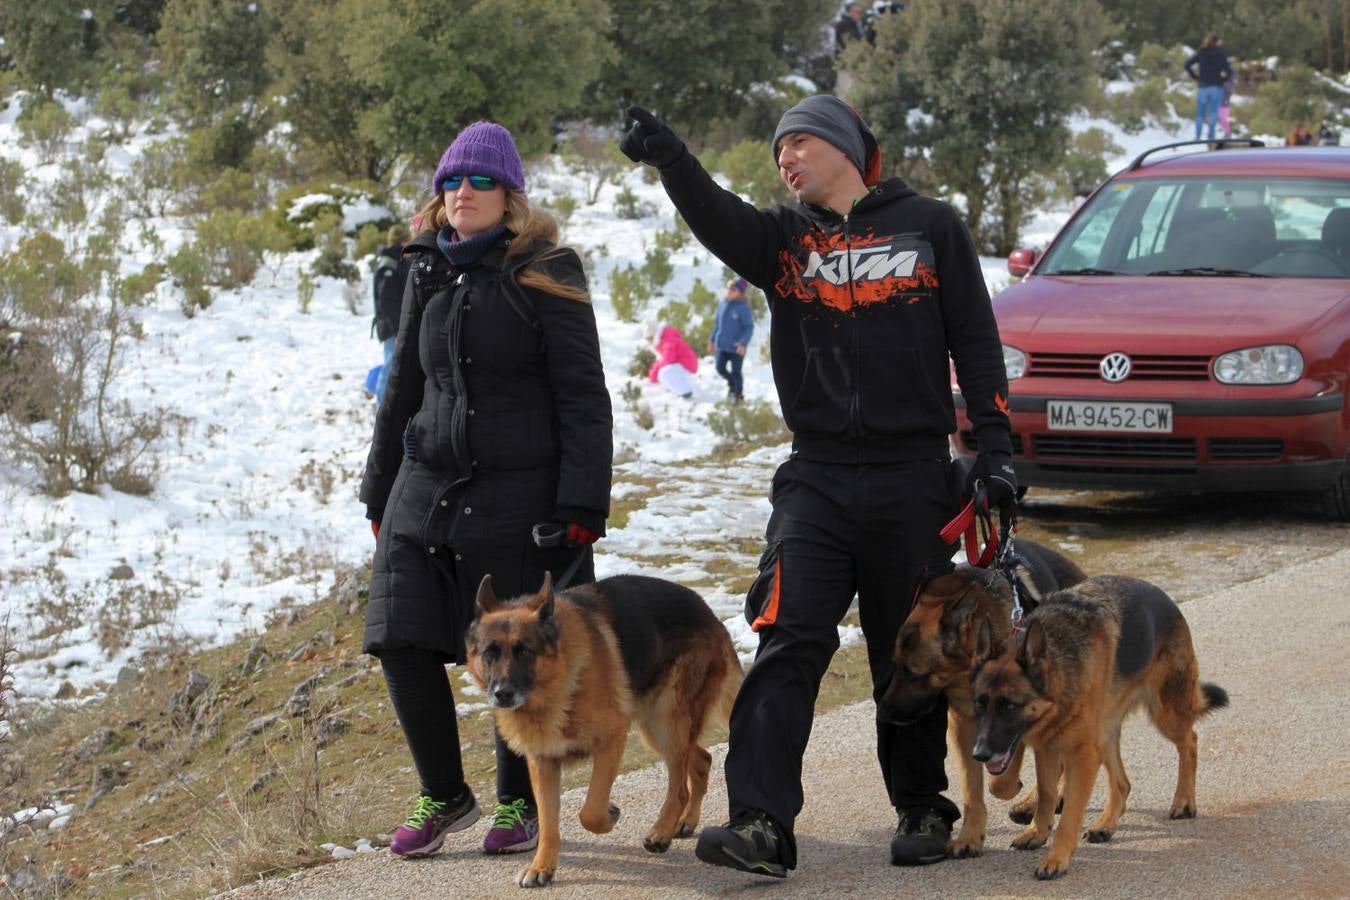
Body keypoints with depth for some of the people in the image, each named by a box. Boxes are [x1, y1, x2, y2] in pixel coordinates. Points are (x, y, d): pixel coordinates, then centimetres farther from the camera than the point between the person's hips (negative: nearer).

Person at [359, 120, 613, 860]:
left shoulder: (545, 272, -6)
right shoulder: (428, 273, 11)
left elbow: (582, 395, -9)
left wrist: (581, 505, -15)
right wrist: (379, 494, 18)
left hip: (517, 495, -5)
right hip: (426, 488, 5)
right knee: (403, 645, -1)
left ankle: (518, 803, 21)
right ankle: (444, 796, 16)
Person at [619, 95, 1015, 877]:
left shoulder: (929, 226, 4)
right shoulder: (783, 238, 8)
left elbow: (976, 342, 4)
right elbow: (717, 220, -13)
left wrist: (995, 448, -2)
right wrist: (669, 158, -32)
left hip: (914, 477, -1)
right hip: (817, 479, 1)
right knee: (787, 643, -12)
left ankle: (921, 810, 23)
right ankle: (761, 823, -17)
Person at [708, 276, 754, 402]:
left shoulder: (743, 307, -17)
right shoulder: (723, 304, 2)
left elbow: (749, 327, -16)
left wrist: (743, 343, -27)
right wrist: (712, 339, 16)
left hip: (736, 347, -6)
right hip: (722, 345, 6)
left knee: (735, 372, 5)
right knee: (720, 369, 12)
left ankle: (738, 393, 29)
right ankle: (731, 382, 41)